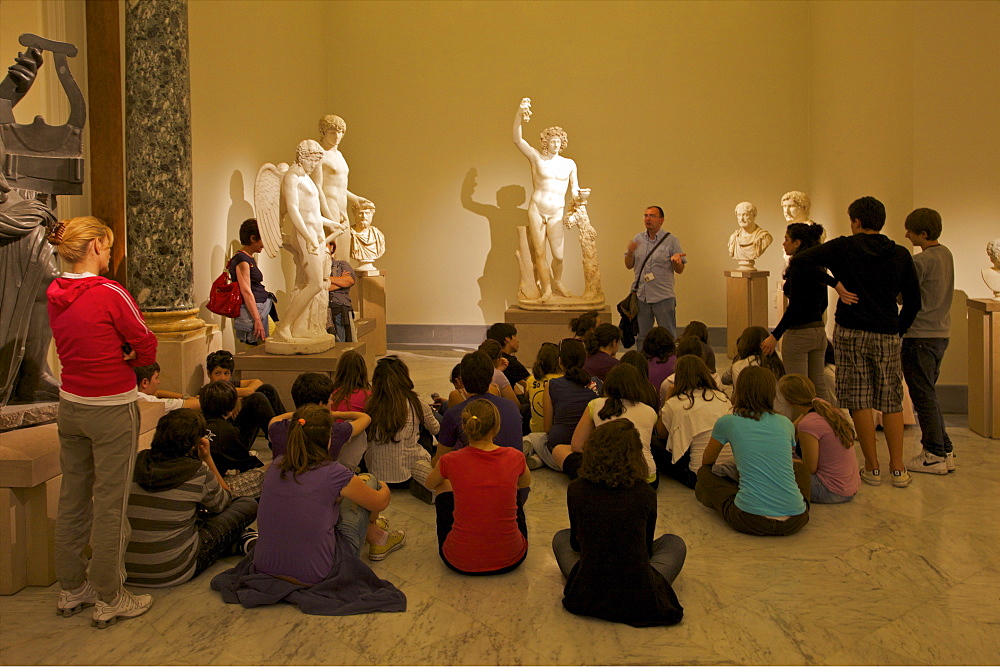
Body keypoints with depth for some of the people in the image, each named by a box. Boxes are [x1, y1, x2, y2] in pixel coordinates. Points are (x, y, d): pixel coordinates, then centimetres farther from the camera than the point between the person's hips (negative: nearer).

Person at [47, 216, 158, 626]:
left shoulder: (55, 294, 3)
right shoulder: (110, 293, -18)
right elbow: (147, 349, -12)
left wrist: (116, 357, 0)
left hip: (70, 405, 7)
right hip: (112, 409, -7)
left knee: (72, 500, 16)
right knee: (110, 504, 2)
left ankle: (72, 591, 30)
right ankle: (109, 600, 14)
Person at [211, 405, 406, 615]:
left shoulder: (276, 466, -2)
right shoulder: (333, 473, -16)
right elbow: (380, 502, 2)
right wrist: (383, 488, 27)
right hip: (316, 574, -5)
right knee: (367, 480, 10)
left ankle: (374, 533, 44)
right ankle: (378, 539, 36)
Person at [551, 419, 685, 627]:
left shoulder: (576, 490, -7)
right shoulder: (646, 494, -7)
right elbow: (647, 547, 9)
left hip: (587, 596, 0)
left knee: (561, 538, 28)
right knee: (674, 543, 28)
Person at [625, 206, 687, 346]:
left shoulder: (671, 240, -1)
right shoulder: (637, 239, 9)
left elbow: (680, 270, -1)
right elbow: (629, 266, 9)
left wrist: (676, 261, -23)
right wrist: (630, 252, -10)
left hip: (664, 297, -3)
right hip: (641, 297, 3)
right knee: (641, 337, 12)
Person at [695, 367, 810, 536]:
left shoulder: (727, 423, 3)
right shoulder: (785, 423, 11)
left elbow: (707, 462, 22)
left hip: (750, 520, -3)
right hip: (794, 522, 3)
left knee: (704, 473, 20)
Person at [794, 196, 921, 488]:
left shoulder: (843, 248, -3)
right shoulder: (900, 255, 4)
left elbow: (801, 258, -8)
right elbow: (913, 301, 7)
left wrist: (835, 283, -6)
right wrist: (899, 330, 18)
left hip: (851, 332, -2)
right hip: (887, 335, 3)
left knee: (859, 401, 3)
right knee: (891, 402, 10)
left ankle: (872, 468, 7)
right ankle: (898, 469, 12)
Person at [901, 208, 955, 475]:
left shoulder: (920, 261, -17)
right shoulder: (946, 254, 10)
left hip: (920, 336, -9)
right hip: (941, 333, 9)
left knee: (923, 396, -1)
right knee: (929, 394, 17)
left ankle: (935, 455, 5)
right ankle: (944, 450, 21)